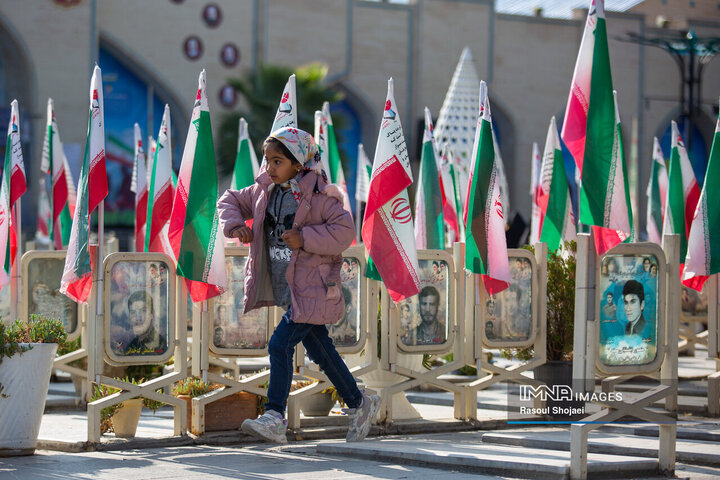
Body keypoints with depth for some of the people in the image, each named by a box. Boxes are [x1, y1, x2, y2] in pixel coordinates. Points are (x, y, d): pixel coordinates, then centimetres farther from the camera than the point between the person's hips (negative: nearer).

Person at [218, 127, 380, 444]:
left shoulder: (317, 195, -15)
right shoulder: (264, 191, 6)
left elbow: (344, 231, -19)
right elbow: (231, 201, 18)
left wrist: (305, 238, -24)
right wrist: (234, 225, -1)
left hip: (312, 290, -8)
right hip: (286, 289, 8)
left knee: (280, 344, -17)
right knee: (320, 351, 16)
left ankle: (274, 419, -15)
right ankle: (359, 405, 31)